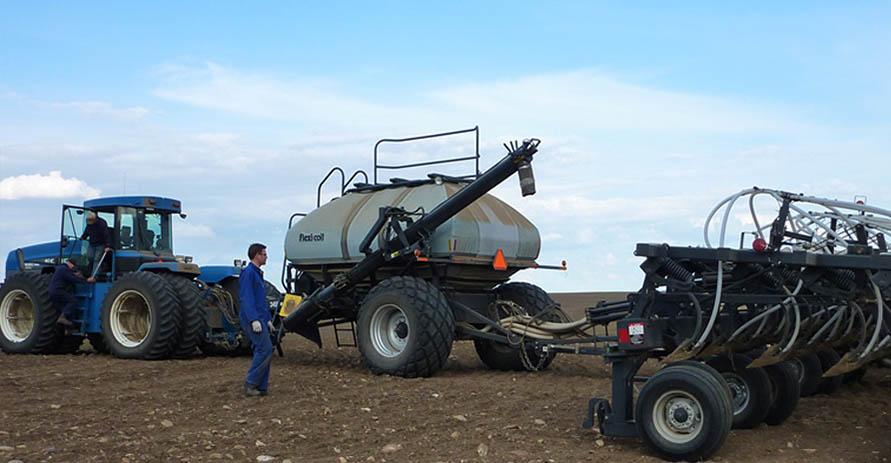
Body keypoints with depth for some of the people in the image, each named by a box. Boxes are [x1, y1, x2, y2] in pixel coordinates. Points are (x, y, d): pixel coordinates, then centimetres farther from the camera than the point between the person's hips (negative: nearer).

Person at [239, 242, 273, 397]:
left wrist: (268, 319, 23)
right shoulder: (248, 273, -10)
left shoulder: (257, 274, 21)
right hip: (253, 319, -10)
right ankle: (250, 384, -11)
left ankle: (261, 387, 8)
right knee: (265, 349, -15)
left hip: (260, 319, 10)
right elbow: (246, 298, -18)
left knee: (262, 351, 7)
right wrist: (254, 319, -24)